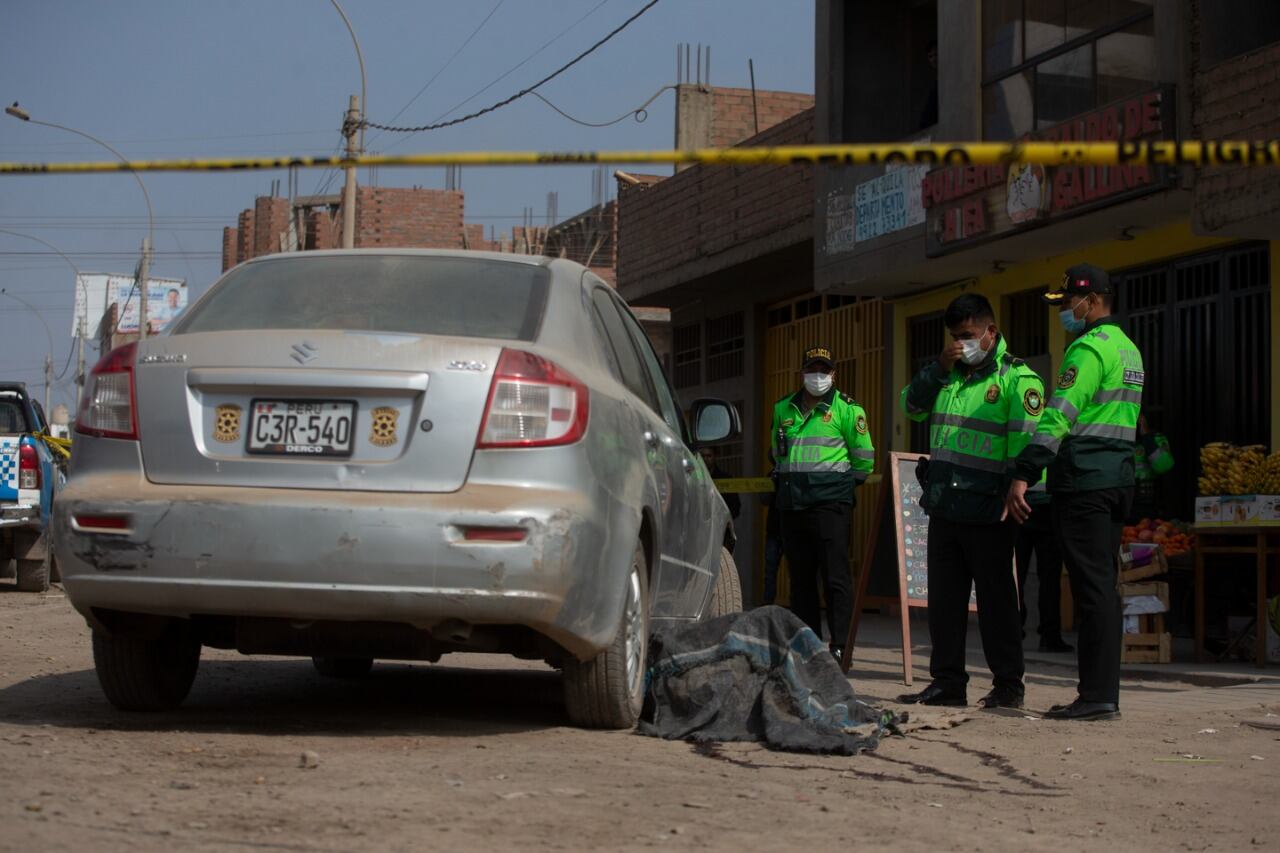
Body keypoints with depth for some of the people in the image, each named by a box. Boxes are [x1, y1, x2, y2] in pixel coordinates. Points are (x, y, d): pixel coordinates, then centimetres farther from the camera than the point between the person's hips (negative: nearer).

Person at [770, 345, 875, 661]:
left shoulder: (847, 409, 0)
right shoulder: (783, 409, 14)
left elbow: (864, 459, 5)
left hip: (830, 504, -5)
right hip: (792, 505, 5)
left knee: (835, 577, -9)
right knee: (801, 579, 8)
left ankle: (839, 646, -6)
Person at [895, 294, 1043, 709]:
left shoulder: (1018, 378, -5)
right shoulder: (949, 375, 18)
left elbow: (1025, 443, -12)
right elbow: (913, 405, 10)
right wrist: (939, 369, -3)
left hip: (987, 513, -7)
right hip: (944, 508, 7)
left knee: (996, 598, 0)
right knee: (944, 598, 9)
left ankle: (1008, 685, 7)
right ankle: (947, 682, 16)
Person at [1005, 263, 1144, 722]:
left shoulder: (1089, 347, -11)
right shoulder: (1128, 348, 20)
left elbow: (1060, 416, -20)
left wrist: (1024, 474, -23)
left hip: (1084, 478, -10)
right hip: (1118, 477, 10)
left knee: (1090, 584, -9)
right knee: (1102, 584, 11)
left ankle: (1097, 694, -9)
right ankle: (1104, 693, 13)